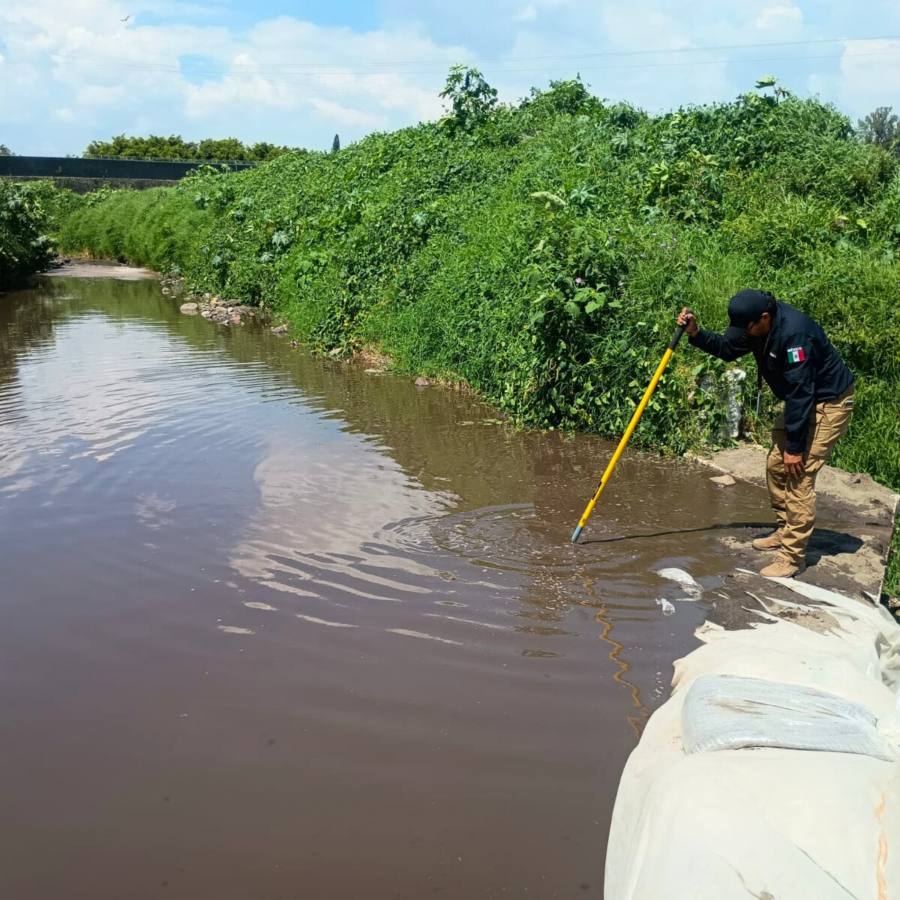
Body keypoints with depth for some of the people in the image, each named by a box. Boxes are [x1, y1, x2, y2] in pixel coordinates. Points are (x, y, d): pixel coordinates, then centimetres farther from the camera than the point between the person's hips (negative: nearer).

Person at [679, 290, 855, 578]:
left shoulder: (793, 333, -34)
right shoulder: (756, 324, -7)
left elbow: (800, 392, -31)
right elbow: (728, 348, 9)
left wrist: (795, 446, -25)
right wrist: (696, 334, -10)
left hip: (830, 404, -10)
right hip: (803, 401, 10)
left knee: (799, 474, -12)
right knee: (776, 464, 13)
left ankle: (793, 556, -5)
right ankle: (785, 530, 30)